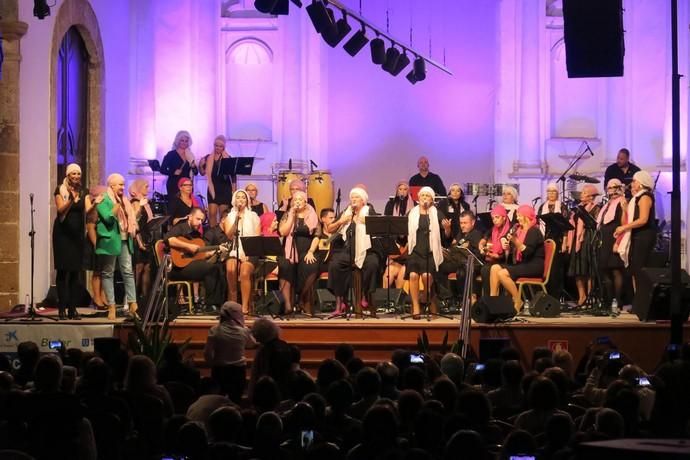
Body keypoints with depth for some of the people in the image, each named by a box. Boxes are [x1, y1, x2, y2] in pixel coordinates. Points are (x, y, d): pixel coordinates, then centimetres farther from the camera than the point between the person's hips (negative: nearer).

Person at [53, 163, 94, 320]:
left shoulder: (83, 192, 9)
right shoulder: (60, 190, -1)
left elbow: (87, 210, -5)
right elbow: (60, 210, -13)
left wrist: (94, 204, -27)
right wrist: (71, 199, -29)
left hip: (77, 234, 4)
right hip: (63, 233, -4)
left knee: (75, 272, 2)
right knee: (62, 271, -6)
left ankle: (72, 308, 4)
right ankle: (61, 308, -6)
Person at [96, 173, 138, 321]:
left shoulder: (124, 201, 19)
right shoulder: (103, 201, -4)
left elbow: (131, 219, 21)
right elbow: (108, 218, -18)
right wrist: (118, 204, -19)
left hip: (125, 240, 6)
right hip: (110, 241, -6)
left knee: (128, 272, 1)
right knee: (108, 273, 0)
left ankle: (132, 305, 1)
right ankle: (111, 307, 1)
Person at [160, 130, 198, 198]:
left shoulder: (190, 155, 11)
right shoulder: (171, 154, -1)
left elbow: (196, 172, 12)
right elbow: (162, 170, -4)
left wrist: (193, 166, -9)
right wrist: (174, 172, -19)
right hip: (174, 185, -4)